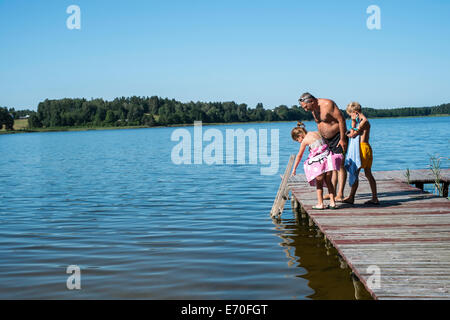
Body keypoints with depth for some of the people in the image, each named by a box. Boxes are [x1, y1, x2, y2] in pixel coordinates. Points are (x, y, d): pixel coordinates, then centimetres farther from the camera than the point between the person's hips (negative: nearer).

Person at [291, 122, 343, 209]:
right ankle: (332, 202, 12)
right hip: (328, 158, 6)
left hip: (318, 162, -6)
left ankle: (320, 204, 7)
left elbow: (299, 156, 7)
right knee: (328, 182, 13)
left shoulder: (304, 141, -1)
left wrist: (294, 168, 16)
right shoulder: (317, 133, 15)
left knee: (319, 183, 7)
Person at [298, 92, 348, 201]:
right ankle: (332, 193, 12)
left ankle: (340, 194, -13)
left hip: (338, 137, -8)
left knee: (340, 165, -11)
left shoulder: (328, 104, -21)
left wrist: (343, 139, -21)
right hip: (326, 139, 8)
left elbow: (341, 119, -21)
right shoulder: (313, 109, 5)